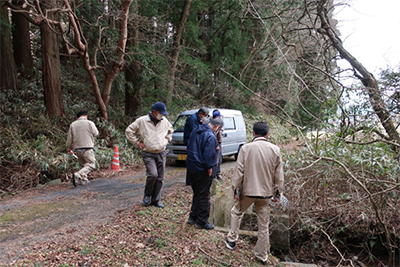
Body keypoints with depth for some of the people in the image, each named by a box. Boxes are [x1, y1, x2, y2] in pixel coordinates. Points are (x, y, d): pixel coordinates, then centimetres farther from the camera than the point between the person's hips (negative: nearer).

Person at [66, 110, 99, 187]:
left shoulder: (72, 124, 5)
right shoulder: (90, 123, -6)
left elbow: (69, 138, 7)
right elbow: (96, 133, 7)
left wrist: (69, 147, 21)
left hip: (77, 148, 5)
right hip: (87, 148, -5)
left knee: (82, 164, 18)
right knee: (91, 164, 0)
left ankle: (84, 180, 21)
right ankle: (78, 175, -18)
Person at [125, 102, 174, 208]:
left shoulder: (165, 121, 7)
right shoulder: (142, 121, -6)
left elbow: (170, 130, 28)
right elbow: (129, 131, 2)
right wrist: (137, 142, -2)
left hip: (161, 153, 4)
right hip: (148, 154, -4)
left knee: (160, 178, 5)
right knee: (153, 174, -19)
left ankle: (156, 199, 20)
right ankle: (147, 195, 8)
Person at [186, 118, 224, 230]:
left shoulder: (196, 131, 8)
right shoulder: (211, 137, -20)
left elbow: (189, 147, 16)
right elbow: (208, 155, -23)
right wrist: (209, 167, -11)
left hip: (191, 167, 8)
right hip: (202, 170, -8)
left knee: (197, 193, 22)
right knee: (204, 196, 5)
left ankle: (192, 217, 29)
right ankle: (201, 222, 15)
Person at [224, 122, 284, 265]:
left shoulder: (246, 148, -10)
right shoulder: (275, 150, -4)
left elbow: (239, 171, -9)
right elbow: (279, 174, 0)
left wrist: (236, 190, 0)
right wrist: (278, 193, 10)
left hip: (248, 190, -1)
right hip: (266, 193, 2)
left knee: (236, 212, 25)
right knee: (264, 225, 13)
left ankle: (231, 240, 32)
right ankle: (262, 256, 25)